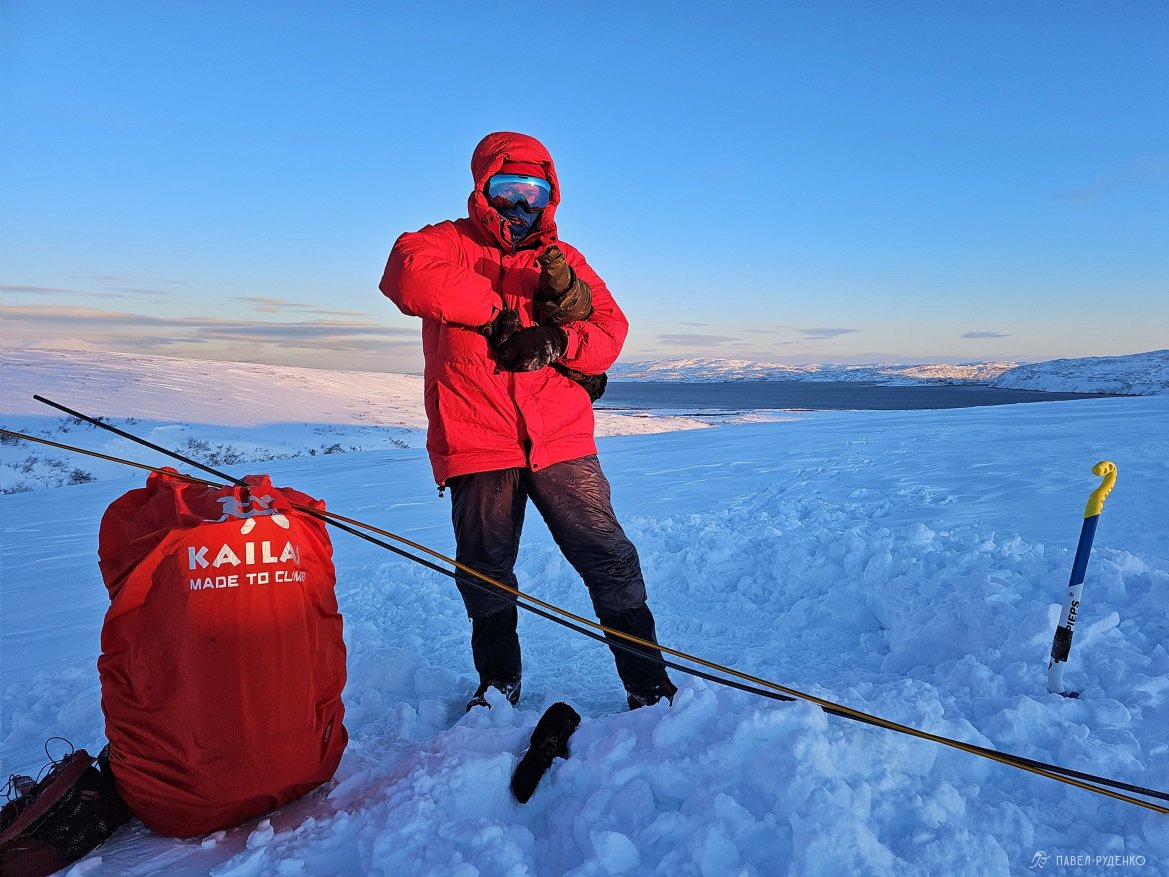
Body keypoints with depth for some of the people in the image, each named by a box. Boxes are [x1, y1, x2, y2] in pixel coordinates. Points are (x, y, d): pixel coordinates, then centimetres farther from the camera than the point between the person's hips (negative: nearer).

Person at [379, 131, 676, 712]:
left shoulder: (564, 259, 16)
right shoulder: (450, 243, 8)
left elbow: (611, 329, 4)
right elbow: (406, 272, -15)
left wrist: (558, 341, -16)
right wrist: (497, 312, -14)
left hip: (561, 442, 2)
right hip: (477, 445, -1)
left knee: (610, 560, -1)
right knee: (484, 574, 9)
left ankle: (649, 686, 13)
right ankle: (499, 682, 32)